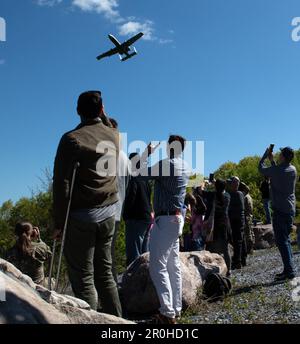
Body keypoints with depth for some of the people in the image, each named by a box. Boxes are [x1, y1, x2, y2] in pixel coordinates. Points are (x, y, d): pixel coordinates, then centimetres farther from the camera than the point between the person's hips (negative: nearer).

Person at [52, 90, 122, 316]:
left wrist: (59, 222, -9)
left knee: (83, 279, 1)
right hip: (108, 213, 5)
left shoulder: (72, 139, -10)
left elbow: (62, 184, -13)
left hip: (81, 216, -5)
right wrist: (103, 116, 24)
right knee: (105, 274, 15)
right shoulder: (115, 136, 4)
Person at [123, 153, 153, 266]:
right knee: (144, 252, 15)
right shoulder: (146, 180, 13)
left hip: (136, 219, -8)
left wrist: (125, 216, -5)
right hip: (147, 218, 9)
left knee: (133, 253, -6)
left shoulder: (134, 180, -13)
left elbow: (129, 200, -15)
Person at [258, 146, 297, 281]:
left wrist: (266, 154, 15)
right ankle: (289, 269, 18)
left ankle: (289, 271, -9)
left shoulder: (275, 170, -14)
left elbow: (261, 168, 3)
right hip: (291, 209, 8)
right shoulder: (293, 170, 6)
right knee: (286, 239, 15)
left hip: (280, 210, -8)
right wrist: (272, 161, 26)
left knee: (281, 241, -6)